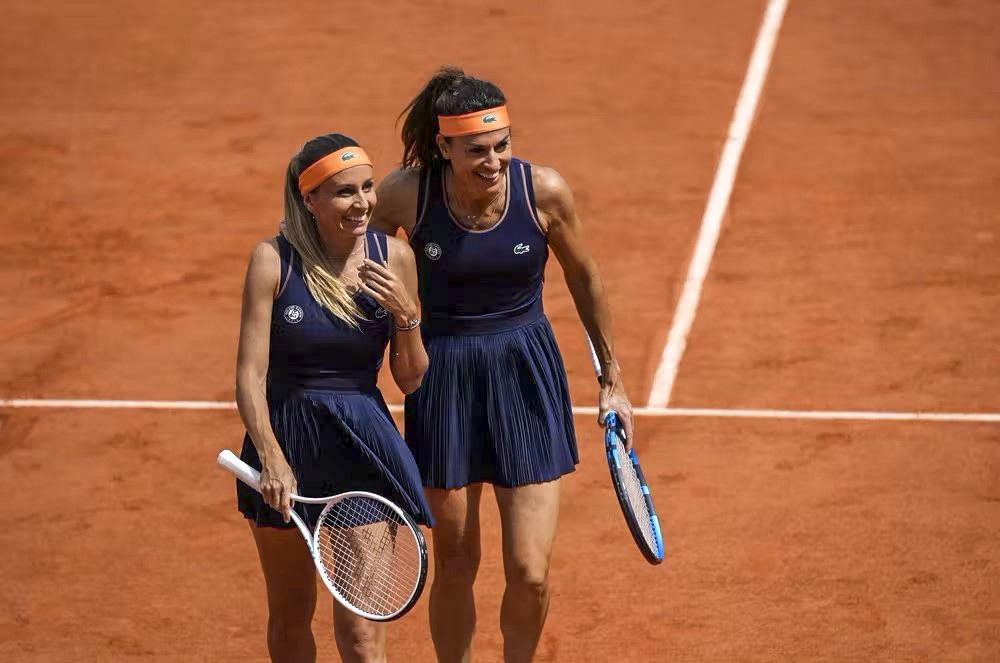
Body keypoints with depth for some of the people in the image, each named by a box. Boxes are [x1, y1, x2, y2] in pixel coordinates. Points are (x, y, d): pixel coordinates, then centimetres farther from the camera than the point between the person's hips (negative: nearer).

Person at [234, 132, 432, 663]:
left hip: (364, 446, 0)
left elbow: (411, 380, 2)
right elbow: (250, 374, -12)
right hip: (285, 441, 0)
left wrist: (406, 315, -16)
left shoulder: (394, 257, -5)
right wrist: (271, 458, -25)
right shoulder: (273, 260, -11)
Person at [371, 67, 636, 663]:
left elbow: (585, 278, 4)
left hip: (526, 374, 0)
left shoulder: (544, 190, -13)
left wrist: (613, 379, 11)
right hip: (443, 378, 0)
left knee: (530, 575, -4)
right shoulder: (406, 193, -13)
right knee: (455, 567, 9)